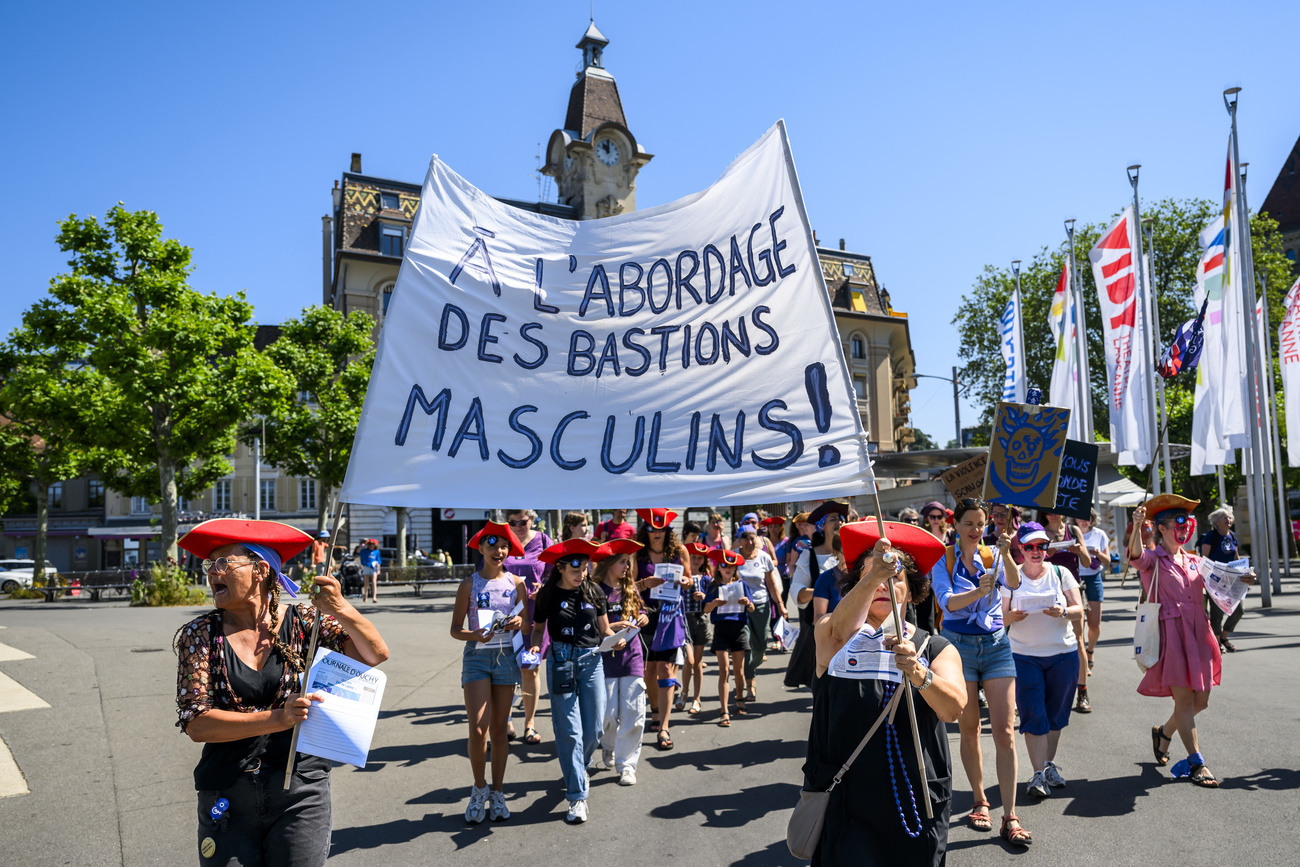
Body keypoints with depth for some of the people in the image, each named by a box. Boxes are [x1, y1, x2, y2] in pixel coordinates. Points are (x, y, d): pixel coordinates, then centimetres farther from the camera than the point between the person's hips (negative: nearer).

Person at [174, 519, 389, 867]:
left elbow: (375, 654, -11)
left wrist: (341, 610, -28)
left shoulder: (301, 620, -4)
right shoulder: (200, 634, -3)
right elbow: (196, 724, -11)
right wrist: (279, 718, -23)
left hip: (299, 790, 0)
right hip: (227, 798, 1)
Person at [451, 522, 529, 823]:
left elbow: (528, 627, 10)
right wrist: (476, 635, -19)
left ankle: (497, 793, 22)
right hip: (476, 656, -2)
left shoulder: (516, 583, 6)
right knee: (477, 728, -10)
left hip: (506, 656, 2)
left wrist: (520, 623, -12)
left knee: (499, 729, 8)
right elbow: (455, 629, 0)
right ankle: (479, 789, 13)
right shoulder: (470, 584, 0)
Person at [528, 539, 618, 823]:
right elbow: (538, 628, 8)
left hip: (591, 661, 2)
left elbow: (604, 629, 10)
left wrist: (616, 639, -11)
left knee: (594, 728, 4)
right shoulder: (547, 595, -2)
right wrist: (534, 646, -12)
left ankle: (576, 767, 36)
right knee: (569, 730, -4)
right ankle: (577, 796, 4)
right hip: (560, 662, -2)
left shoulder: (594, 592, 3)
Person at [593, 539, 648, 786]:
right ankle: (609, 747, 33)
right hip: (606, 656, -4)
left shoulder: (630, 588, 10)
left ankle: (626, 764, 11)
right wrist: (613, 627, -20)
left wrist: (642, 618, -1)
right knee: (608, 714, 2)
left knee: (634, 714, -1)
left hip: (631, 654, 4)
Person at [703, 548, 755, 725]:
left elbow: (752, 610, 9)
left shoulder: (742, 584, 8)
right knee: (724, 670, -8)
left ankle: (740, 699, 36)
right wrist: (714, 603, -19)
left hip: (740, 628, 1)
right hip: (721, 629, -1)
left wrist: (748, 603, -13)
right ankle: (724, 712, -8)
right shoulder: (714, 586, 6)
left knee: (739, 670, 9)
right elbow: (706, 609, 1)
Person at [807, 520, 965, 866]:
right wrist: (872, 577, -41)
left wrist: (919, 675, -34)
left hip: (918, 808, 2)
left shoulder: (936, 648, 4)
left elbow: (953, 708, -14)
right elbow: (840, 629, -24)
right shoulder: (830, 634, 1)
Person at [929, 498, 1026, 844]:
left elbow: (1014, 583, -15)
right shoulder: (943, 561, -2)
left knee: (1005, 732, -5)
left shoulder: (992, 556, 4)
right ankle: (980, 801, 26)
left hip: (996, 645, 1)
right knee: (969, 731, 9)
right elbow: (946, 601, -17)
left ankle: (1010, 816, 1)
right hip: (958, 646, -1)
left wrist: (1006, 554, -33)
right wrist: (978, 592, -35)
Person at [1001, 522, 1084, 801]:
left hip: (1063, 654, 2)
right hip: (1024, 655, -2)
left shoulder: (1060, 573, 4)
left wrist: (1063, 612, -19)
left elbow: (1080, 611, 2)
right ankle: (1038, 774, -1)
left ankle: (1050, 764, 26)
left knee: (1056, 714, 10)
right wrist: (1012, 616, -19)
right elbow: (1001, 617, 4)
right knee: (1033, 715, -6)